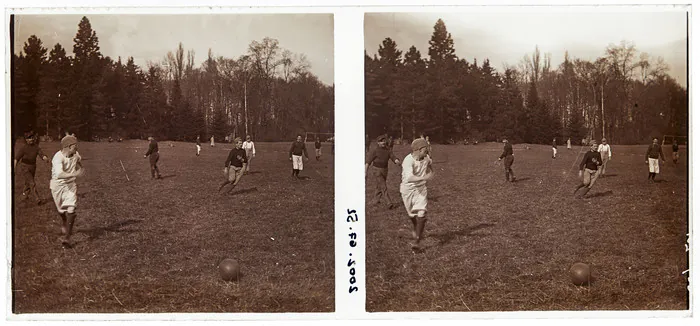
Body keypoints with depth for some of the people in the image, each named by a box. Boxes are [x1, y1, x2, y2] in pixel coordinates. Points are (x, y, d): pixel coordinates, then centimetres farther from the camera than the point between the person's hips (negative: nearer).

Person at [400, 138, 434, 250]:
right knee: (412, 214, 16)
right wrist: (424, 178, -46)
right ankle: (416, 229, 48)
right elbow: (409, 178, -44)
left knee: (421, 213, -14)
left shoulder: (426, 157, -7)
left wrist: (430, 172, 16)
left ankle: (417, 240, -12)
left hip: (421, 188, 3)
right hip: (408, 189, -3)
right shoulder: (408, 161, -28)